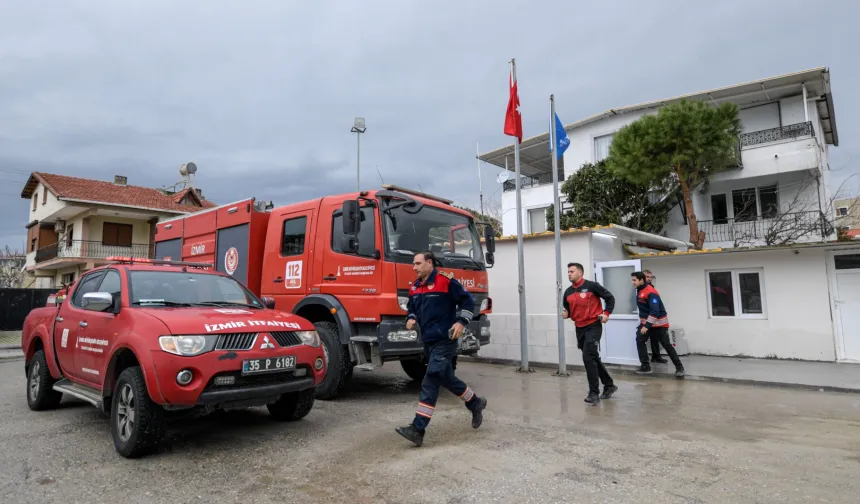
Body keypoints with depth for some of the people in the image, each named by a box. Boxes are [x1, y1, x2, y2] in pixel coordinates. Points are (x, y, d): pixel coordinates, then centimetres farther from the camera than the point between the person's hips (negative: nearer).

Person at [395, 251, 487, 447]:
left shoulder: (446, 282, -12)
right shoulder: (415, 288, 10)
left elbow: (467, 301, -9)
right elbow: (411, 308, 23)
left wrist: (461, 322, -17)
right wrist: (411, 318, 2)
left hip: (444, 342, -8)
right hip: (428, 342, 8)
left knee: (430, 383, -12)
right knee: (447, 378, 17)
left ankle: (418, 429, -10)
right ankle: (475, 403, 38)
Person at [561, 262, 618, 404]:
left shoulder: (592, 286, -10)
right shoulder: (568, 292, 6)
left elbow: (610, 298, -3)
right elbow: (568, 309, 17)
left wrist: (606, 313, -14)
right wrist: (566, 314, -5)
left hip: (594, 326, -7)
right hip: (579, 329, 7)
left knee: (588, 358, -15)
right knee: (593, 359, 16)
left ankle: (594, 393, -5)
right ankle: (609, 385, 35)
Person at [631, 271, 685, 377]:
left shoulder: (651, 292, -24)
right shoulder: (639, 291, 5)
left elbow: (655, 311, -29)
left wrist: (647, 326, -30)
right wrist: (642, 323, 18)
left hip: (658, 323, -8)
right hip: (646, 322, 8)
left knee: (667, 345, 1)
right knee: (639, 340, -5)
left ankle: (679, 367, 16)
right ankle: (645, 366, 0)